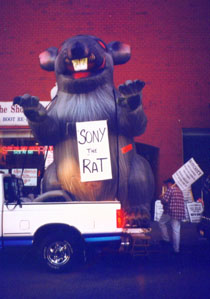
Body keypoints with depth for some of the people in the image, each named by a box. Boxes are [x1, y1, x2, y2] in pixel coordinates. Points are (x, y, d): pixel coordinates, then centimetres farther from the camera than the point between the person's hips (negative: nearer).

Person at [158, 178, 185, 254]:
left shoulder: (170, 189, -8)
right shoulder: (179, 190, 17)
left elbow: (164, 200, -18)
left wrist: (162, 198, 5)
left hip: (170, 212, -7)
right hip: (180, 213, 7)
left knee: (161, 223, 17)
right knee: (176, 230, 6)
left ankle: (166, 239, 13)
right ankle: (176, 249, 7)